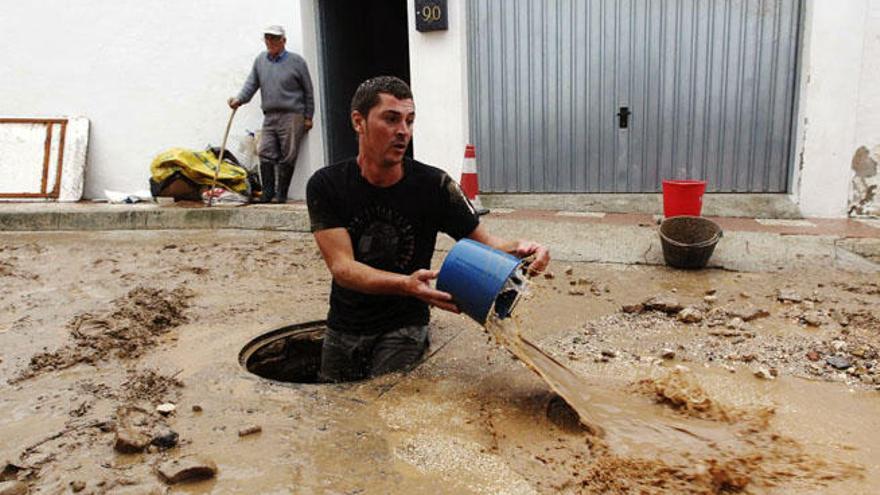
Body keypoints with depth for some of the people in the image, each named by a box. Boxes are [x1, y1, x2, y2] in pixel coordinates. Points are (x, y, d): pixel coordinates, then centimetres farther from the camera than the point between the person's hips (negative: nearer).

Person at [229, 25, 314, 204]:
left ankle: (281, 194, 5)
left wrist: (308, 117, 1)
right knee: (265, 154, -3)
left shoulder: (296, 61, 3)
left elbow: (308, 90, 5)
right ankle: (267, 192, 4)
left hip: (292, 116, -4)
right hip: (269, 116, 4)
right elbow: (252, 83, 11)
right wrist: (239, 99, -8)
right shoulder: (260, 60, 14)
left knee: (287, 157, -2)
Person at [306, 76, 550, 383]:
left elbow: (483, 242, -9)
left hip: (404, 326, -2)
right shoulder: (326, 186, -13)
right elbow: (342, 267, -23)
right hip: (343, 326, 2)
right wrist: (406, 284, -41)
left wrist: (517, 249, -34)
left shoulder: (433, 185, -13)